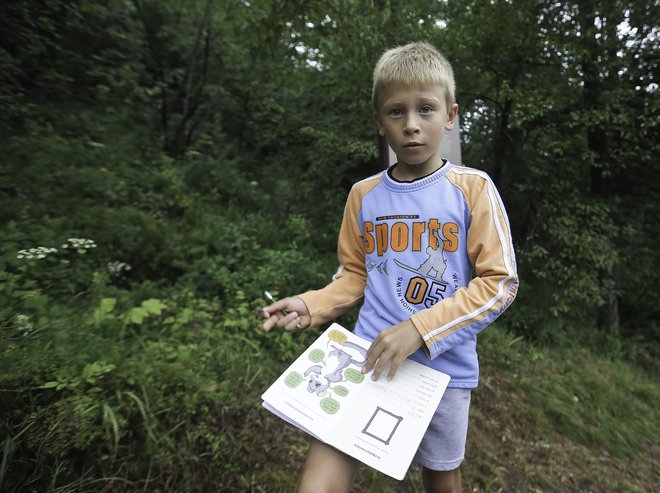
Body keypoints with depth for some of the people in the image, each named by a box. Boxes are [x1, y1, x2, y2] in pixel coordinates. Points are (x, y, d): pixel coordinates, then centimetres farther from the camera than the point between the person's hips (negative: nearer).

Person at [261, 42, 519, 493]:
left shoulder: (472, 188, -6)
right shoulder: (364, 194, 2)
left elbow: (500, 282, -8)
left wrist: (420, 330, -18)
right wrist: (312, 306, -7)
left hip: (444, 368, 0)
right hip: (370, 358, 1)